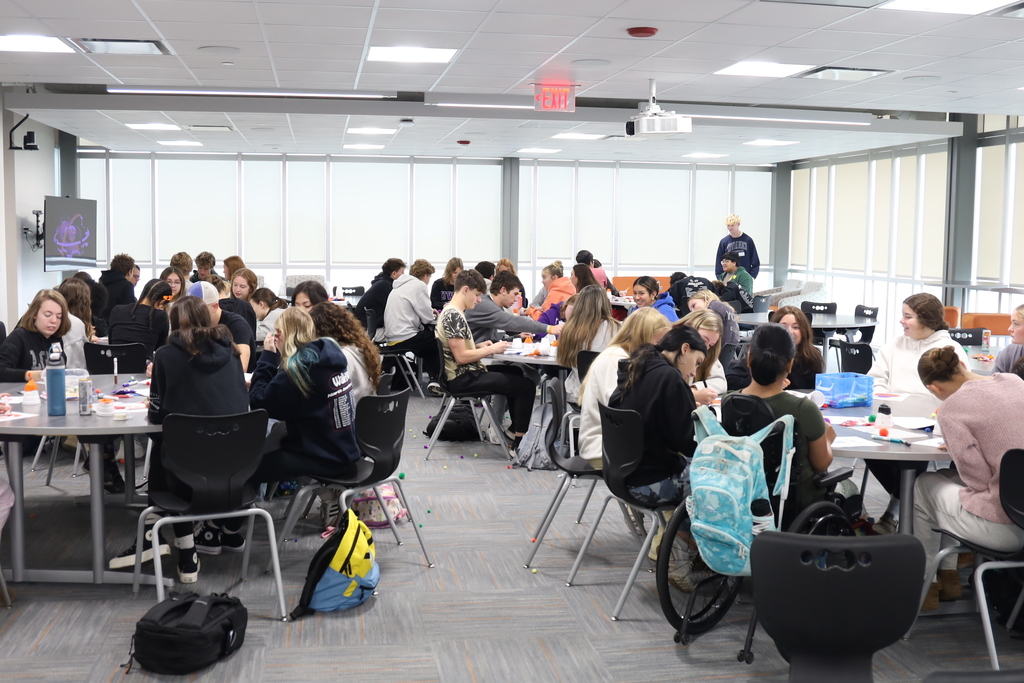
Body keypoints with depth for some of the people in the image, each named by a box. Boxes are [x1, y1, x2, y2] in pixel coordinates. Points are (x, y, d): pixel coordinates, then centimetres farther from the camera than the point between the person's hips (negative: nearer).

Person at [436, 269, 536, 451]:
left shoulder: (450, 311, 11)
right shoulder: (454, 315, -20)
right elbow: (461, 356, -24)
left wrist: (480, 346, 8)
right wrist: (491, 349, -15)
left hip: (465, 373, 11)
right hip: (463, 379, -11)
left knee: (515, 373, 27)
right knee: (527, 386, -11)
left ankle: (515, 428, 31)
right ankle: (520, 442, -7)